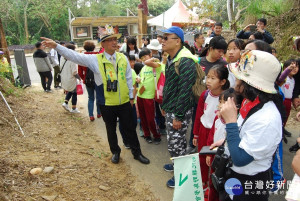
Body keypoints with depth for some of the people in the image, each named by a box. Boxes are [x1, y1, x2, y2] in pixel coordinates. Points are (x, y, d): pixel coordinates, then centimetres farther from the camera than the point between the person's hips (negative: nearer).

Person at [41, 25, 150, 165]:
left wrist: (131, 96, 8)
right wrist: (56, 46, -20)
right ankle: (115, 152, 40)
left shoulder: (123, 58, 1)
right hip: (107, 104, -1)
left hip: (125, 102, 2)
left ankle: (137, 153, 33)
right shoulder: (95, 59, -7)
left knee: (130, 128, 14)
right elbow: (74, 56, -10)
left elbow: (129, 78, 6)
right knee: (111, 130, 17)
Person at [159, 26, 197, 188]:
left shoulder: (185, 62, -22)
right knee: (173, 141, 22)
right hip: (170, 110, 9)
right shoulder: (170, 59, 10)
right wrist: (164, 106, 19)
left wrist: (179, 116, -22)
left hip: (179, 112, -9)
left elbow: (185, 91, -24)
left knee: (175, 143, 3)